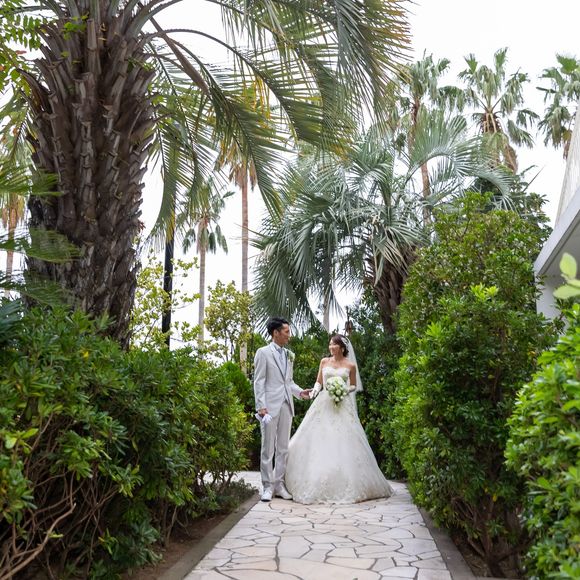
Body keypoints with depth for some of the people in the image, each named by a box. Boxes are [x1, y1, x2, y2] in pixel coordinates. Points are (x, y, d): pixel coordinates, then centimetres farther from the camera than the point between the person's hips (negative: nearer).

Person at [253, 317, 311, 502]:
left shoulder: (288, 355, 15)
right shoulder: (263, 352, -4)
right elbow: (259, 382, -8)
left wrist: (300, 391, 2)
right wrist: (261, 407, -15)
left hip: (286, 405, 6)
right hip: (270, 406, -6)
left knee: (283, 448, 10)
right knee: (268, 449, 1)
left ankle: (278, 484, 18)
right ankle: (267, 486, 10)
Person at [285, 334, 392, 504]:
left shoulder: (350, 365, 2)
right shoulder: (324, 361, 8)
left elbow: (354, 386, 11)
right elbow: (319, 382, 11)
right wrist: (315, 390, -9)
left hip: (342, 406, -2)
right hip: (324, 405, 2)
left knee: (343, 444, -5)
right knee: (319, 442, -3)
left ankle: (346, 485, 5)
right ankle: (318, 485, 6)